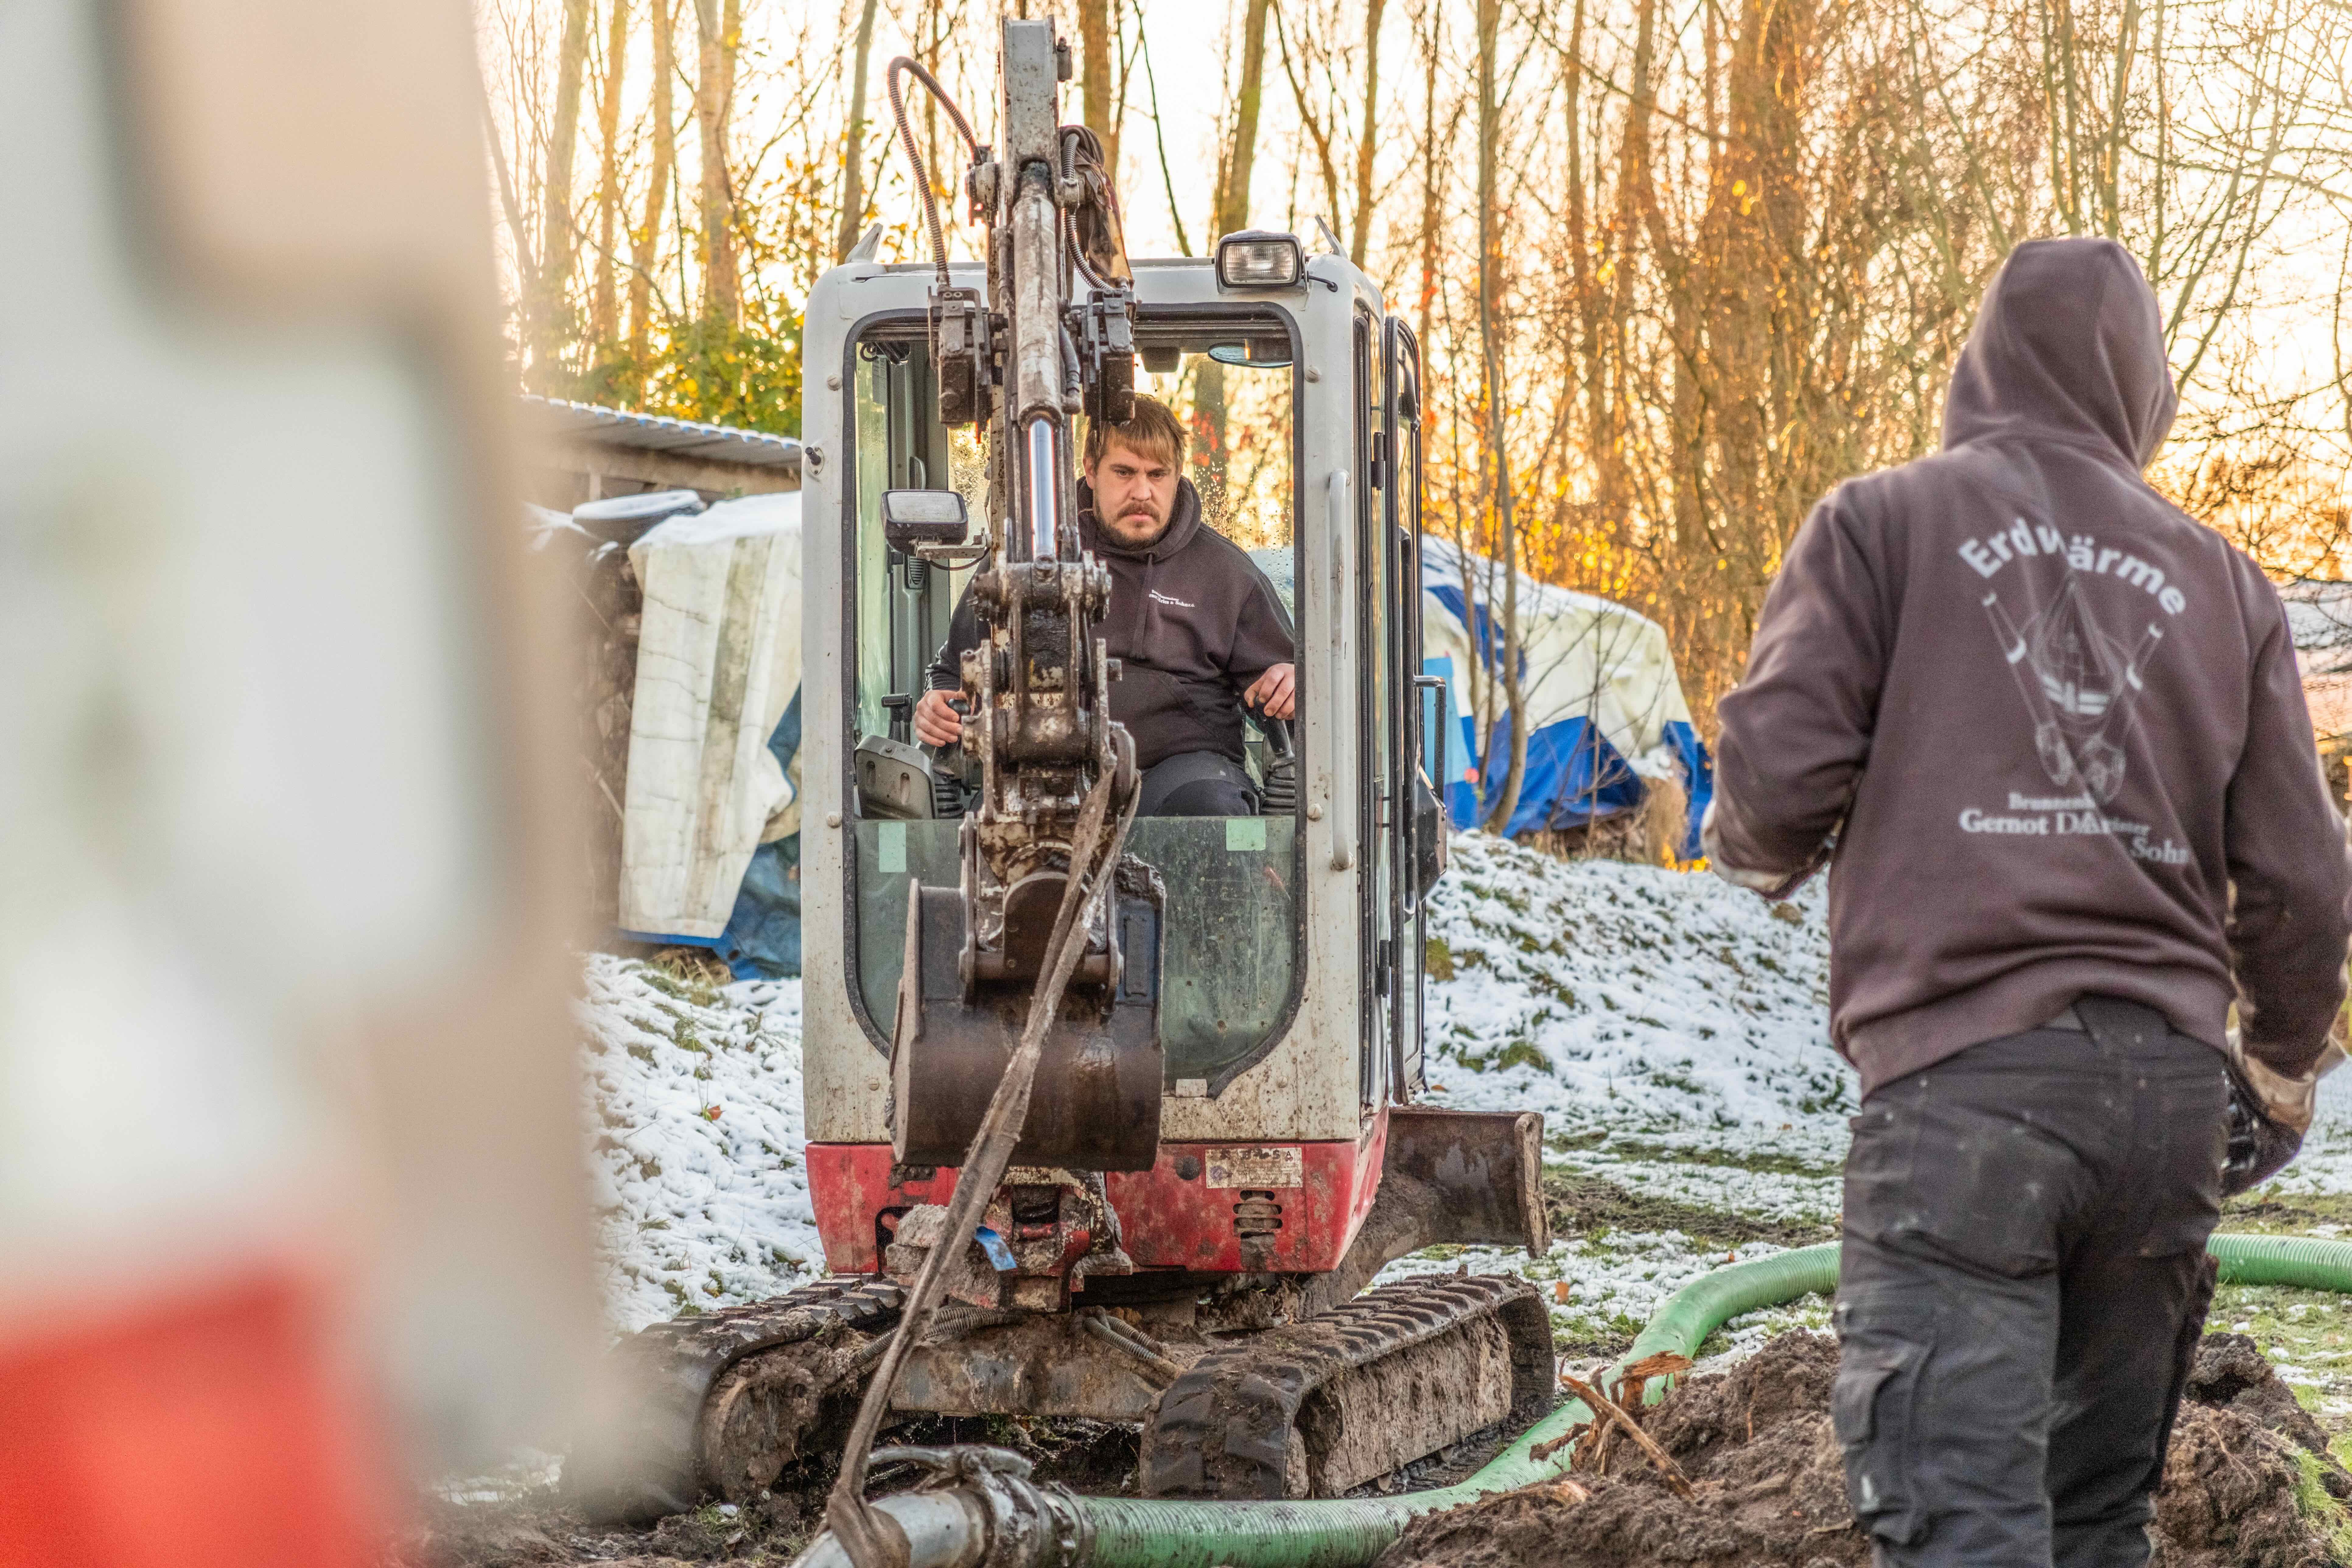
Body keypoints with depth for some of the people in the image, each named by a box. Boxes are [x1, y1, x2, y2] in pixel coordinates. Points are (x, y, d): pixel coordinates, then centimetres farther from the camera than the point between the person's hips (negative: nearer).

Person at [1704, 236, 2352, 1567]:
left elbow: (1780, 769, -5)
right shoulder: (2222, 581, 14)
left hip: (1965, 1070, -4)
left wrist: (1759, 854, 19)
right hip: (2169, 1080, 4)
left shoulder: (1883, 522, 4)